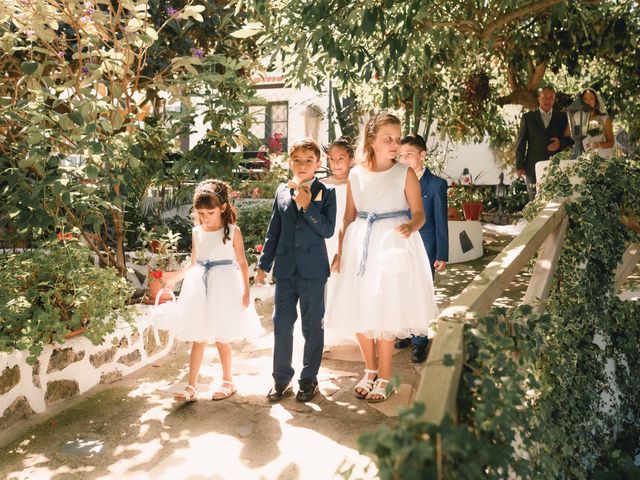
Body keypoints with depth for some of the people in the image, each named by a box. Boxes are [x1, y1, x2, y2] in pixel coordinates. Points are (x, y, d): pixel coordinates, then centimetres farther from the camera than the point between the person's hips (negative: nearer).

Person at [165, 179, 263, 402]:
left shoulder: (232, 231, -6)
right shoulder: (197, 232, 5)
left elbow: (242, 262, -3)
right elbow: (193, 264, 14)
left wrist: (245, 291, -7)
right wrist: (174, 279, 9)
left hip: (224, 287, -3)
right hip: (200, 286, 4)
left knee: (221, 338, 5)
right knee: (198, 339, 5)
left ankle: (227, 381, 23)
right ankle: (191, 386, 10)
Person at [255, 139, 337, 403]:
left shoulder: (325, 193, -2)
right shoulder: (282, 191, 9)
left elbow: (328, 230, -12)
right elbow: (273, 231, 12)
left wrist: (307, 205, -18)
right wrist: (264, 264, 11)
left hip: (313, 270, -3)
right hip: (285, 269, 3)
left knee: (312, 326, 7)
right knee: (282, 324, 8)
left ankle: (309, 378, 23)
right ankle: (281, 378, 22)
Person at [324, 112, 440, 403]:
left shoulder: (405, 174, -2)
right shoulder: (356, 175, 5)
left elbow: (419, 213, -5)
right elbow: (349, 217, 10)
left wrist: (411, 227, -27)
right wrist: (340, 252, 8)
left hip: (393, 245, -3)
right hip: (360, 245, 4)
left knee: (385, 314, 0)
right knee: (358, 312, 7)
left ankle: (384, 378, 18)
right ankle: (370, 371, 29)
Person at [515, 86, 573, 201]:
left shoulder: (562, 117, 12)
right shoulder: (528, 117, 9)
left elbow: (571, 138, 14)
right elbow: (520, 143, 6)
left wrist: (560, 143, -8)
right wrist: (519, 166, -1)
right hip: (534, 168, -1)